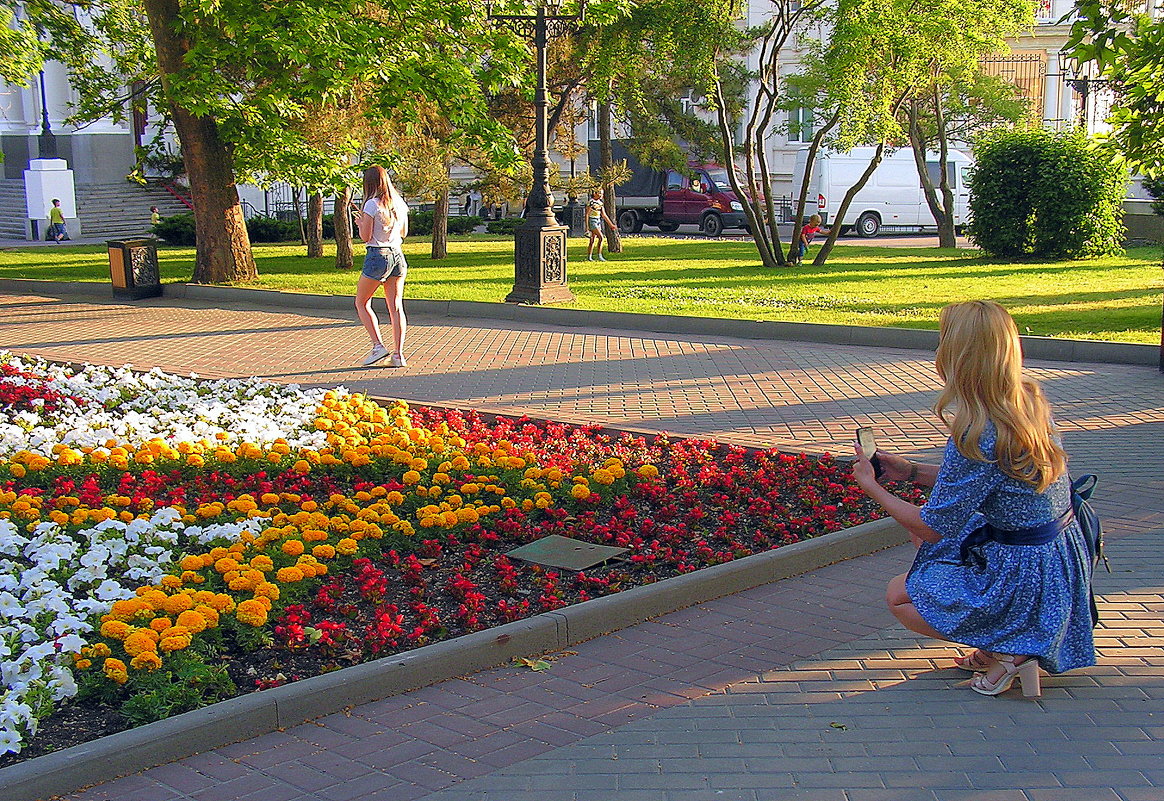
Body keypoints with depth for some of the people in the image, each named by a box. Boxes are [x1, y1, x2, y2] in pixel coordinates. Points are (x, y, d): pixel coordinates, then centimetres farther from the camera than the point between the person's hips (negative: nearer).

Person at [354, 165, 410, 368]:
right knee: (396, 306, 6)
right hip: (397, 254, 6)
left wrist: (360, 223, 9)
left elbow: (365, 236, -9)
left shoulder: (372, 204, -11)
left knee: (362, 303, 9)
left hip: (378, 255, -6)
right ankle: (398, 354, 2)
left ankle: (378, 346, -2)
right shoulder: (400, 203, 8)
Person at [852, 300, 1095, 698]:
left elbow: (933, 527, -17)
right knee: (918, 532, 23)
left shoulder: (977, 438, -28)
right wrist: (912, 471, 9)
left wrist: (872, 487, -3)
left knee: (900, 595, 10)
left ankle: (1007, 650, 1)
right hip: (1059, 554, 8)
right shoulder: (1031, 402, -3)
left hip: (1022, 574, -8)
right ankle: (1000, 641, 18)